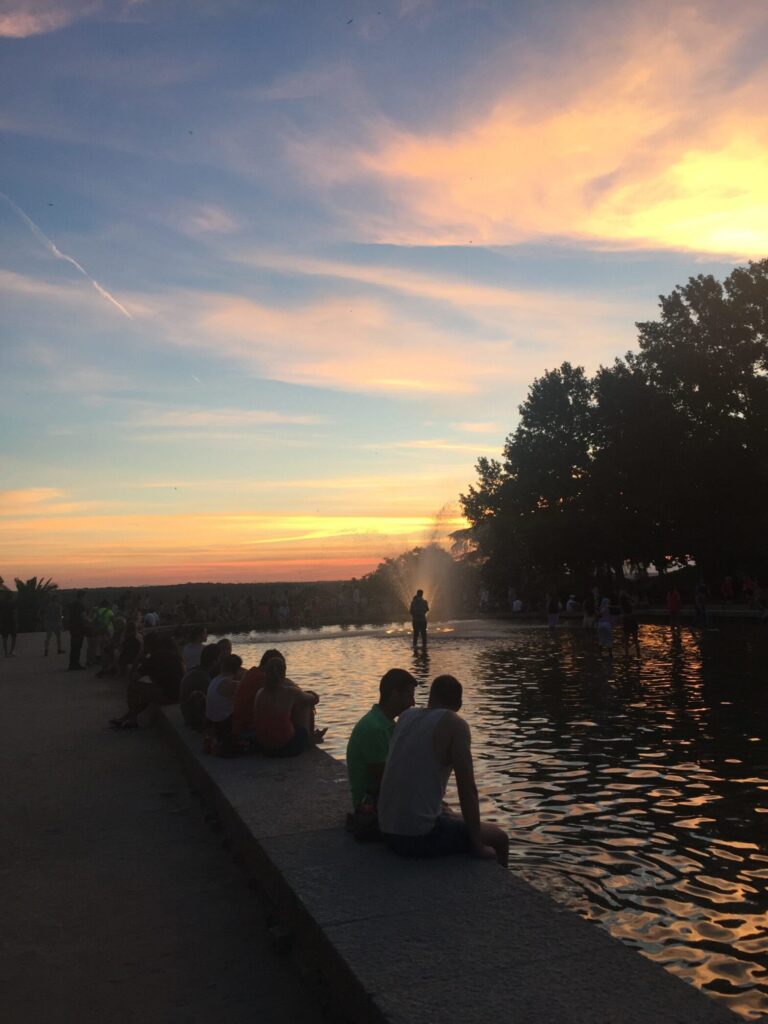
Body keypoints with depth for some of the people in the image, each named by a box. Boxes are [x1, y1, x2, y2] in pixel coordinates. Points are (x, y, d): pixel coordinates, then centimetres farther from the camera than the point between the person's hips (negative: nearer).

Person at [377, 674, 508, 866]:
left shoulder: (406, 716, 9)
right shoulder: (455, 724, -11)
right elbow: (467, 789, -14)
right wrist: (478, 845, -6)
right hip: (420, 836, -7)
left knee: (460, 822, 33)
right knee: (499, 839, 13)